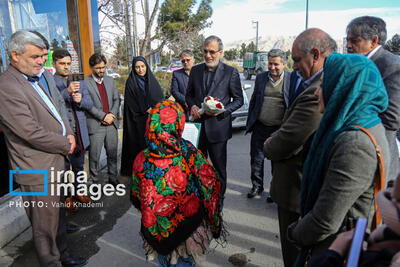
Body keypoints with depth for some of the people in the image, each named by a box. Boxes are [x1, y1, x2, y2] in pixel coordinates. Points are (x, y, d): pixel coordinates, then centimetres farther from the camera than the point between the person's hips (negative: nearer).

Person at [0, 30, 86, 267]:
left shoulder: (34, 80, 12)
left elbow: (53, 113, 19)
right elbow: (32, 133, -24)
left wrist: (69, 133, 1)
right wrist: (66, 144, -11)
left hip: (54, 164, 10)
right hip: (38, 171, -9)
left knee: (53, 218, 23)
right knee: (45, 227, 8)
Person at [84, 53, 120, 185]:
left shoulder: (110, 80, 12)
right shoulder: (85, 82, -5)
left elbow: (116, 99, 11)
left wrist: (112, 114, -5)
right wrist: (103, 116, -14)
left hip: (112, 124, 5)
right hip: (95, 125, -5)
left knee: (112, 153, 13)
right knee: (94, 156, 4)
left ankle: (113, 178, 28)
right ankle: (95, 181, 18)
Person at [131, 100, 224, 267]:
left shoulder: (142, 160, -22)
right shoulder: (189, 154, -26)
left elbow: (136, 199, -7)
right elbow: (212, 183, -16)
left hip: (157, 233, 2)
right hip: (188, 228, -1)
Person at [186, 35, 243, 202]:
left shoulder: (231, 73, -4)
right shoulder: (195, 70, 8)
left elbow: (238, 100, 0)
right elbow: (189, 94, 16)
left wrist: (222, 110, -16)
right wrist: (192, 106, -6)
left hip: (217, 127, -3)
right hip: (198, 125, 4)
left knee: (219, 167, 8)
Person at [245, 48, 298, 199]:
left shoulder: (292, 79, -4)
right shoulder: (260, 78, 6)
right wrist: (249, 123, 11)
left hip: (280, 129, -3)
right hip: (260, 127, 3)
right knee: (256, 158, 11)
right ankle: (257, 186, 29)